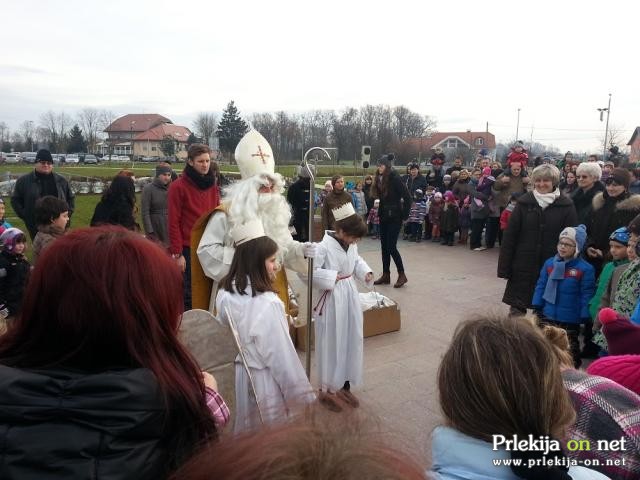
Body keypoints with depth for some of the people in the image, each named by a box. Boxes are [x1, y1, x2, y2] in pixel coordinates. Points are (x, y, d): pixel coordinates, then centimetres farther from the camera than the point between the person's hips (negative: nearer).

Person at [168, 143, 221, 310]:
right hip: (188, 249, -4)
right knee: (189, 296, 3)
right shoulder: (178, 187, -5)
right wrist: (177, 254, -10)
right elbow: (174, 223, -7)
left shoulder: (213, 185, 10)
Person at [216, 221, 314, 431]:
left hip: (237, 377, 7)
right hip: (265, 383, -6)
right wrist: (305, 400, -11)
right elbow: (283, 358, -21)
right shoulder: (267, 304, -25)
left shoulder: (225, 294, -5)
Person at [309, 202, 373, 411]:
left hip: (350, 298, 7)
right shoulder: (323, 247, -22)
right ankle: (325, 390, 23)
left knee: (351, 342, 15)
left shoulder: (351, 244, 0)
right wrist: (332, 277, -21)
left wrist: (365, 272, -1)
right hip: (331, 302, -7)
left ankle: (344, 386, 33)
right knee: (331, 345, 4)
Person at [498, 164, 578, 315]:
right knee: (517, 307, 5)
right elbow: (509, 235, -1)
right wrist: (505, 267, -4)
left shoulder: (566, 206, -2)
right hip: (523, 265, 0)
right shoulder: (524, 203, 0)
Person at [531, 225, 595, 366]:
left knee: (570, 349, 12)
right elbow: (541, 286, 4)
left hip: (570, 319, -4)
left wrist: (584, 318, -12)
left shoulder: (585, 269, -14)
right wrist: (537, 307, 2)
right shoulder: (549, 263, -3)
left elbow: (586, 295, -11)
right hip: (547, 315, 4)